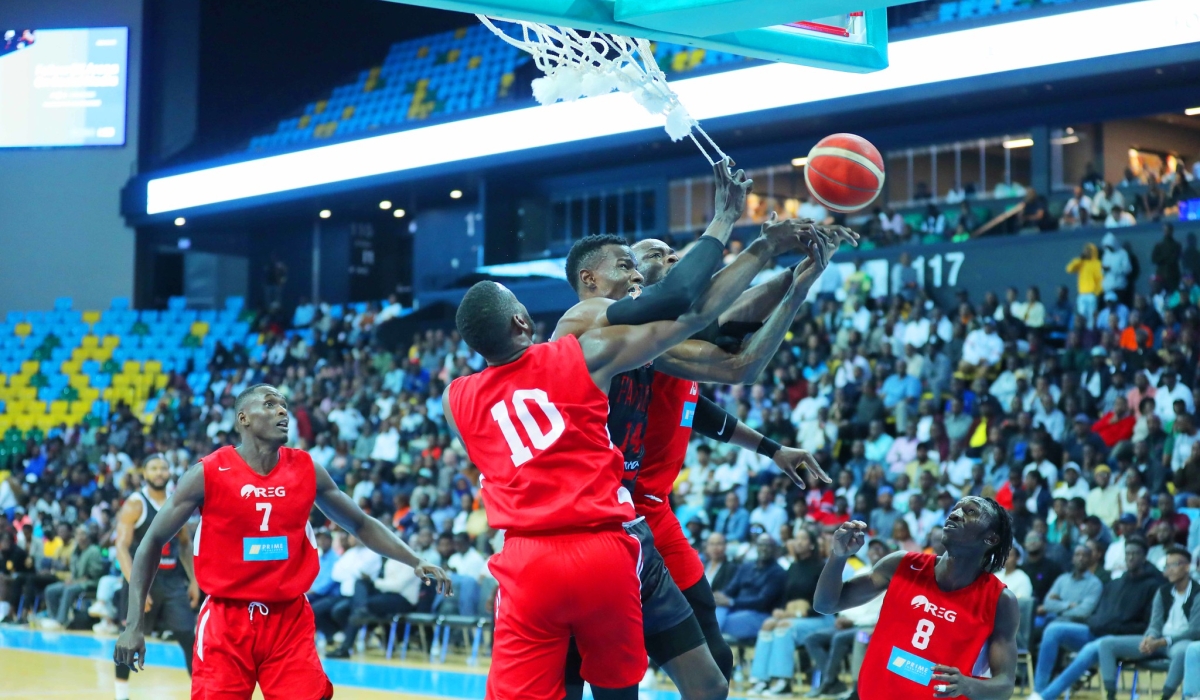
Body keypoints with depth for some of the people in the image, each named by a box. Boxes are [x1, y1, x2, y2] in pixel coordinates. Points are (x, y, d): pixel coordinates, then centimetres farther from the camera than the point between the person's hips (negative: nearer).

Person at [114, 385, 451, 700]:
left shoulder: (306, 471, 2)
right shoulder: (208, 474, -8)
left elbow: (361, 525, 13)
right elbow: (153, 541, -2)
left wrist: (415, 561, -3)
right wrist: (135, 624, -9)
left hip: (290, 621, 3)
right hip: (226, 621, -3)